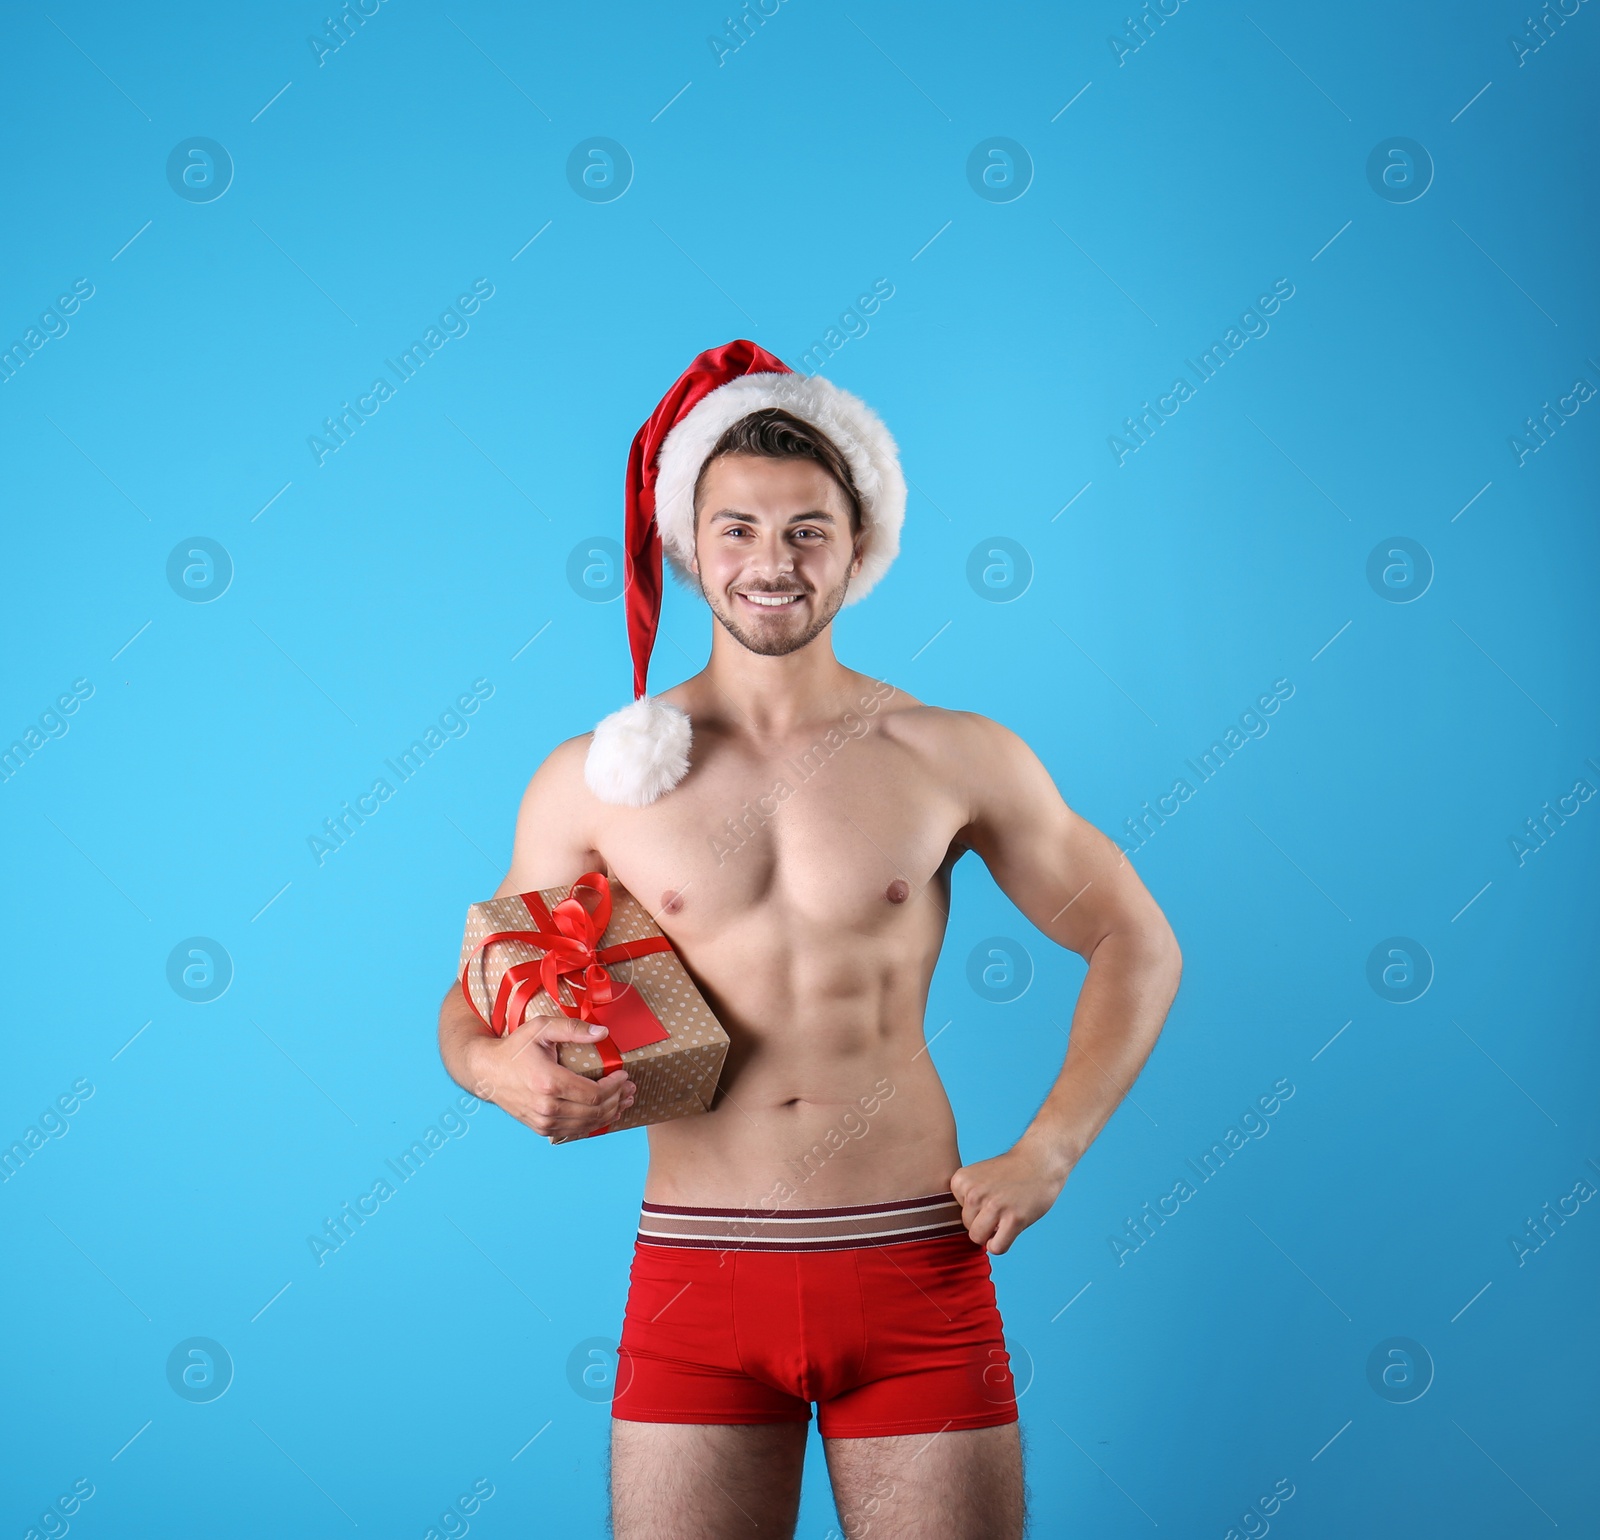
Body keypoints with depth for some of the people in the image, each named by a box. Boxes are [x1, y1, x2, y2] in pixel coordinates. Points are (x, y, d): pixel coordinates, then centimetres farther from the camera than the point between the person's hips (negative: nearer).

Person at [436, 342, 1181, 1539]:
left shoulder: (954, 758, 0)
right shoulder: (597, 778, 2)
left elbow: (1135, 943, 9)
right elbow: (474, 1001, 11)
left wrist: (1048, 1150, -1)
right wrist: (500, 1069, -12)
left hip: (916, 1269, 0)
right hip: (696, 1271, 0)